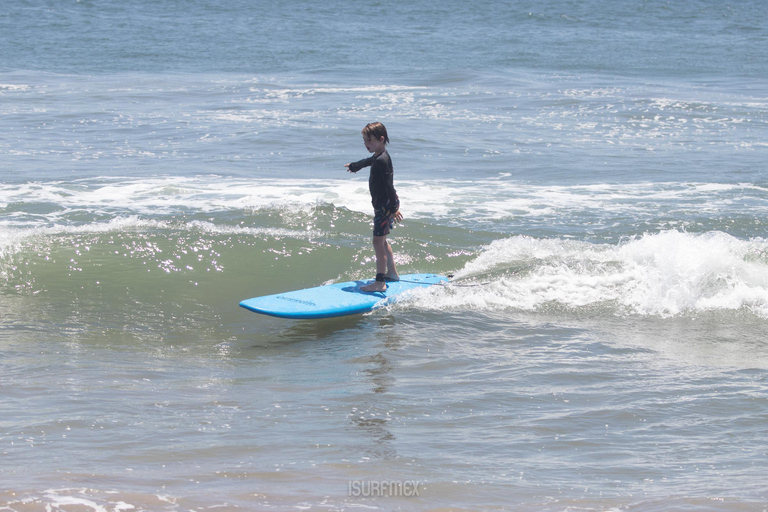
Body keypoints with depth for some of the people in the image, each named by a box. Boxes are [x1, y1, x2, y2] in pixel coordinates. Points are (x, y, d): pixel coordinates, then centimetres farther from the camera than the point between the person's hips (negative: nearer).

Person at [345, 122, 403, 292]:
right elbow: (368, 161, 35)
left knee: (378, 241, -10)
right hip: (383, 205, 10)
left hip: (385, 205, -10)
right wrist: (354, 166, 56)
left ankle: (380, 282, -9)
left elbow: (389, 185, -29)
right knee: (382, 240, 21)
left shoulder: (382, 161, -21)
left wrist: (393, 208, -36)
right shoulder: (378, 157, 10)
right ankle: (392, 273, 34)